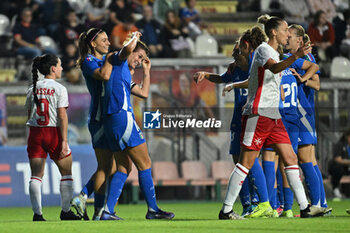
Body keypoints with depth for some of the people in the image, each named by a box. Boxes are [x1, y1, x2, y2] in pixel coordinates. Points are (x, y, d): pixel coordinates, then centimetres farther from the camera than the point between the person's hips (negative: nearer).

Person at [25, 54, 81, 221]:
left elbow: (30, 114, 13)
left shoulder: (33, 89, 9)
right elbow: (62, 116, -12)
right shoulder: (59, 89, -6)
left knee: (36, 175, 1)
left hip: (35, 132, 4)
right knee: (66, 173, 12)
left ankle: (37, 212, -9)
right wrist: (64, 141, -13)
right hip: (53, 132, -4)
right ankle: (66, 211, 14)